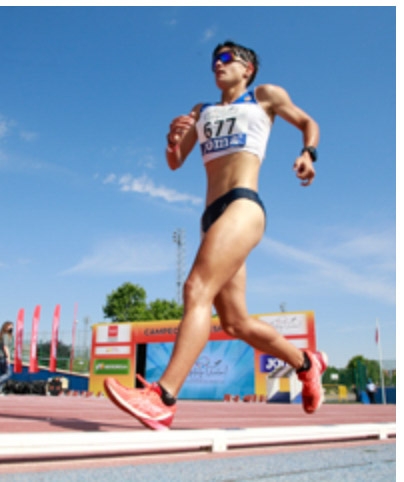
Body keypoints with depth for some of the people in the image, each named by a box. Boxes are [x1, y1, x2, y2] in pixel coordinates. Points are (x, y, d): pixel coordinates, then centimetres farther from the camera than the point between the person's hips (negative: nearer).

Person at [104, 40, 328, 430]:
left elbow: (308, 123, 26)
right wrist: (174, 137, 2)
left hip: (244, 204, -6)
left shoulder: (266, 96, 17)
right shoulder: (202, 112, 28)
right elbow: (174, 163, 24)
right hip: (213, 214, 7)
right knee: (236, 323, 5)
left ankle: (162, 399, -36)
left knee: (197, 290, -28)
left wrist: (308, 154, 5)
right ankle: (307, 363, 26)